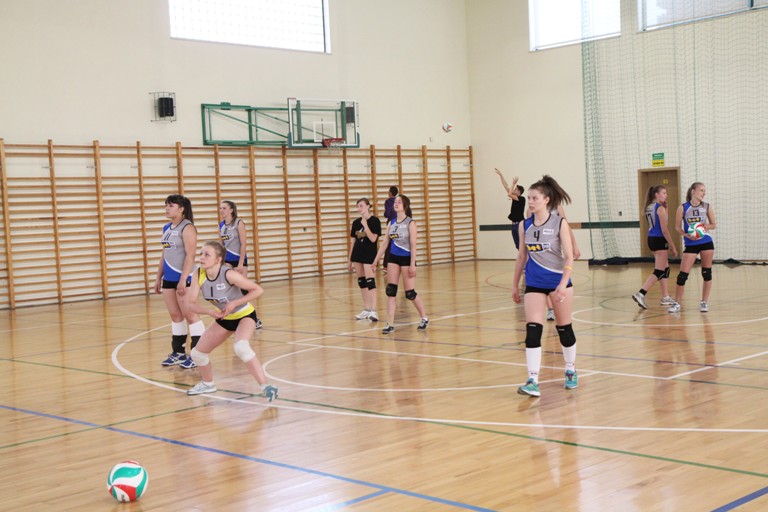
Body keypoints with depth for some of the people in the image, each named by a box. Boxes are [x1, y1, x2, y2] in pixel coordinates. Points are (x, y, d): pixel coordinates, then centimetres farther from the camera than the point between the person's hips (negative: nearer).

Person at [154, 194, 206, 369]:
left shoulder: (187, 227, -10)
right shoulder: (167, 228, 14)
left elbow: (190, 255, -17)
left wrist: (183, 279, -22)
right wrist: (158, 278, 19)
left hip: (184, 278, -8)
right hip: (169, 278, 8)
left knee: (190, 315, -4)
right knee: (175, 316, 12)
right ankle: (178, 353, 20)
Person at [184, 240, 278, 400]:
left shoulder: (229, 274, -31)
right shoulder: (199, 275, -16)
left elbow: (258, 290, -25)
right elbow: (190, 304, -13)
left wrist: (234, 303, -30)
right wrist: (209, 311, -30)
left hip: (244, 316, -6)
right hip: (224, 319, 6)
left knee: (241, 347, -35)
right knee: (197, 353, 9)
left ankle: (265, 386, -28)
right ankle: (208, 384, 39)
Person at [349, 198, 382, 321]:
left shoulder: (374, 221, -8)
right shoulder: (356, 222, 9)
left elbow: (373, 239, -17)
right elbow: (354, 241, 14)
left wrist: (365, 224, -21)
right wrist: (350, 260, 15)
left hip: (369, 254, -7)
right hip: (357, 254, 7)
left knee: (370, 281, -13)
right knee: (361, 282, 10)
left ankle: (373, 311, -15)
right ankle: (367, 309, 18)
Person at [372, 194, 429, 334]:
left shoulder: (410, 223, -10)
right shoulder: (392, 223, 7)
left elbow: (413, 245, -13)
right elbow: (385, 243, 11)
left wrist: (412, 265, -18)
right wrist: (375, 260, 8)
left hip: (406, 258, -6)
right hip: (393, 258, 6)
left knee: (410, 293, 0)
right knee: (390, 291, -2)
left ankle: (424, 318, 21)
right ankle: (390, 324, 1)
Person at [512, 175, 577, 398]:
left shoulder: (560, 223, -10)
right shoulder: (525, 225, 1)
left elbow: (569, 257, -12)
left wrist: (563, 284, -25)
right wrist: (515, 285, 15)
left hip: (559, 281, -2)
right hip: (534, 283, 2)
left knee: (565, 328, 11)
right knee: (532, 331, -10)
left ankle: (571, 370, 34)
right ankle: (533, 381, -11)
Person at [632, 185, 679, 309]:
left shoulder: (648, 207, 12)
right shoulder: (660, 208, -13)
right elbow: (664, 230, -15)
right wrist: (673, 247, -11)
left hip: (651, 239, 9)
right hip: (660, 240, -9)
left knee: (665, 268, 18)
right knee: (659, 271, -7)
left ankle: (665, 297, 22)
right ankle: (640, 294, -17)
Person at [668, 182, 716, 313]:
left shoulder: (707, 207, 1)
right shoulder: (683, 208, -5)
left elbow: (714, 224, 9)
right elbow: (677, 227, 1)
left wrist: (707, 226, -13)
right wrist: (686, 235, -17)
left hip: (706, 242, 2)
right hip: (690, 244, -2)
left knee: (707, 273, 5)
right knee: (682, 275, -5)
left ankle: (704, 302, 17)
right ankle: (677, 303, 7)